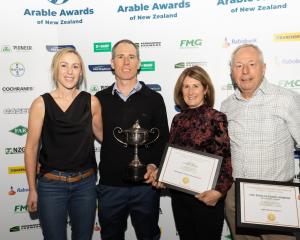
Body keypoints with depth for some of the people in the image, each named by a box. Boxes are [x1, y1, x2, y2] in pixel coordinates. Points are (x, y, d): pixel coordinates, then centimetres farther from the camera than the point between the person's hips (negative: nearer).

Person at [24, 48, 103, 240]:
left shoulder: (91, 102, -3)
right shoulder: (41, 104, -7)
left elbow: (101, 135, 11)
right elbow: (31, 148, -3)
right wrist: (32, 190, 0)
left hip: (85, 183, 2)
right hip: (51, 184, -1)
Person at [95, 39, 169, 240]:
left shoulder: (154, 99, 0)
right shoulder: (100, 99, 3)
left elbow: (164, 139, 1)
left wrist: (155, 165, -15)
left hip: (146, 184, -1)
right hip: (110, 184, 1)